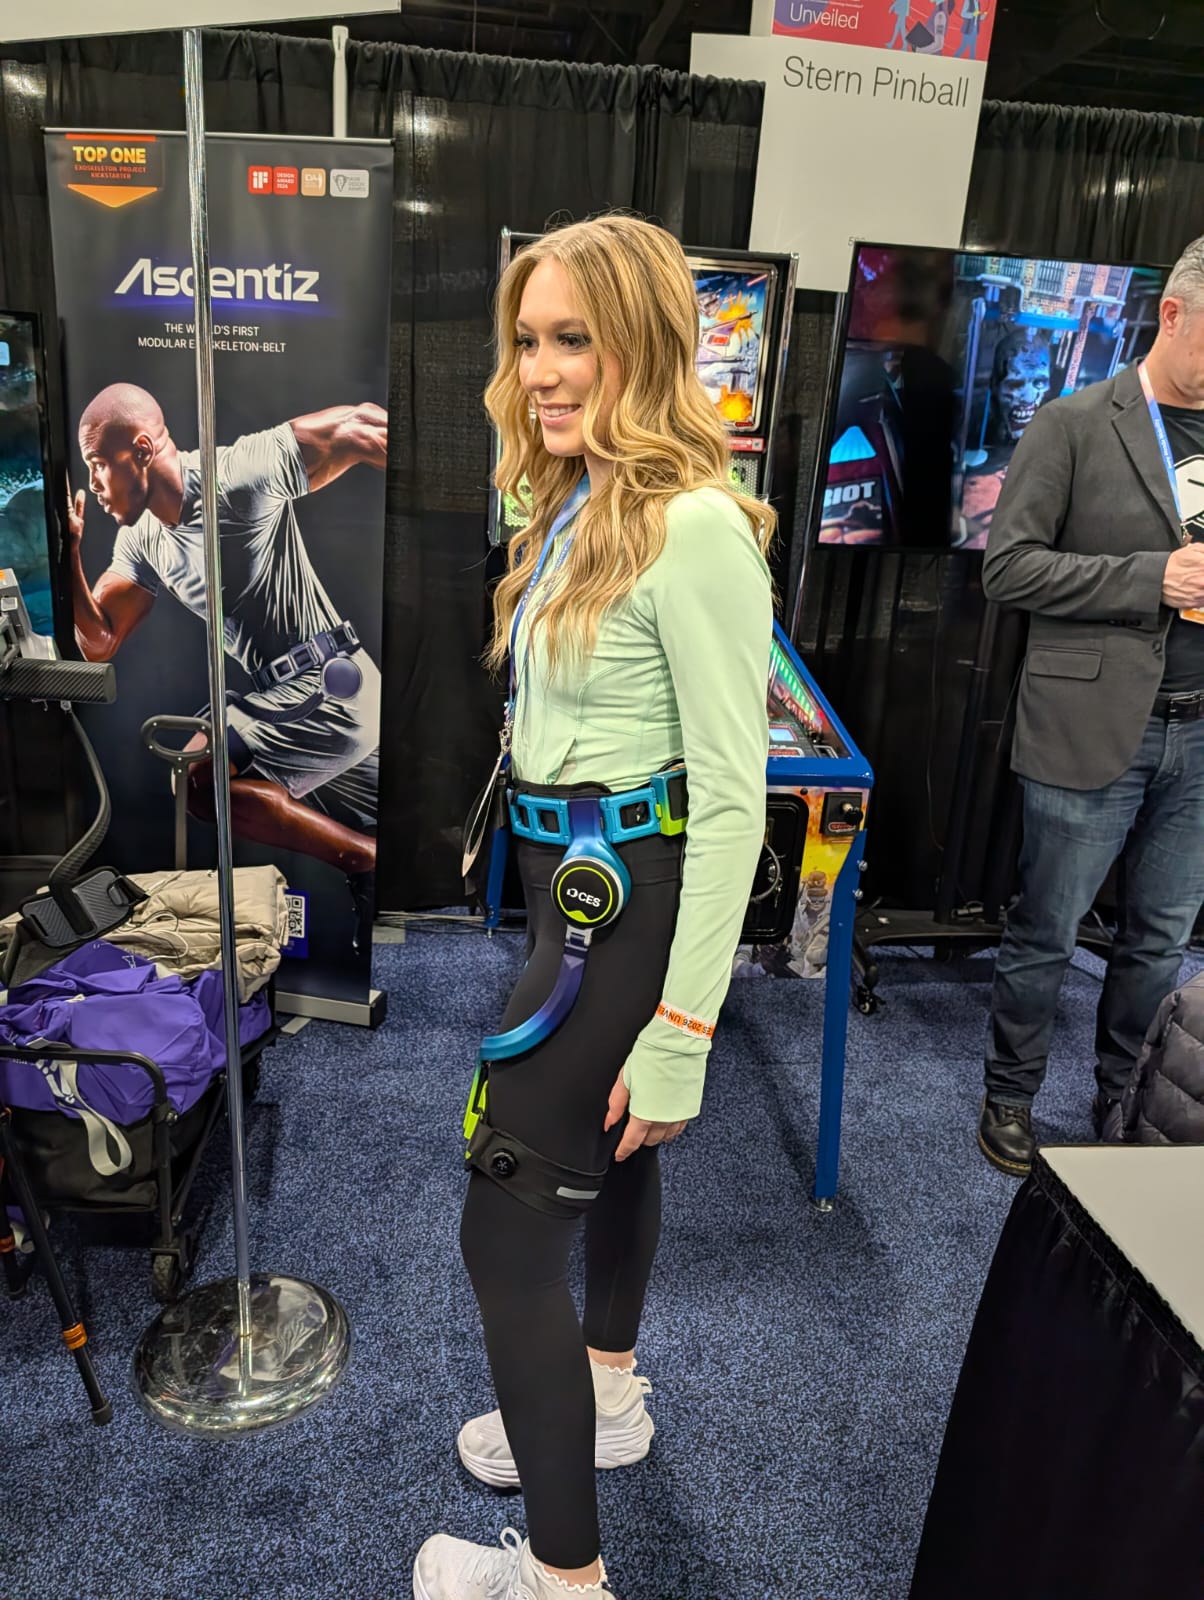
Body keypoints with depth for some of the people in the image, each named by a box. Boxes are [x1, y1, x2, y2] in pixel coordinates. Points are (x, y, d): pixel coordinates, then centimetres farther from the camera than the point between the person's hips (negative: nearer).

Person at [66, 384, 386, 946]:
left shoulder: (239, 473, -16)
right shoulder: (141, 540, 8)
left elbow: (359, 428, -11)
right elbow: (98, 643, 8)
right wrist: (68, 551, -6)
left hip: (330, 684, -9)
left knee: (199, 778, -20)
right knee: (370, 837, 21)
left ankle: (368, 865, -11)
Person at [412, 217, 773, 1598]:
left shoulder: (694, 525, -21)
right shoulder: (579, 505, 8)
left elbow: (731, 795, -22)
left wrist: (681, 1030, -21)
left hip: (630, 904, -9)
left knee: (507, 1231, 1)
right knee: (607, 1153, 26)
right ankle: (607, 1398, 52)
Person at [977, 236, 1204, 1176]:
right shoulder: (1077, 426, -5)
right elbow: (1009, 568, -11)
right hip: (1094, 732, -5)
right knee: (1048, 936, 8)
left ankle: (1128, 1108, 34)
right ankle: (1012, 1100, 29)